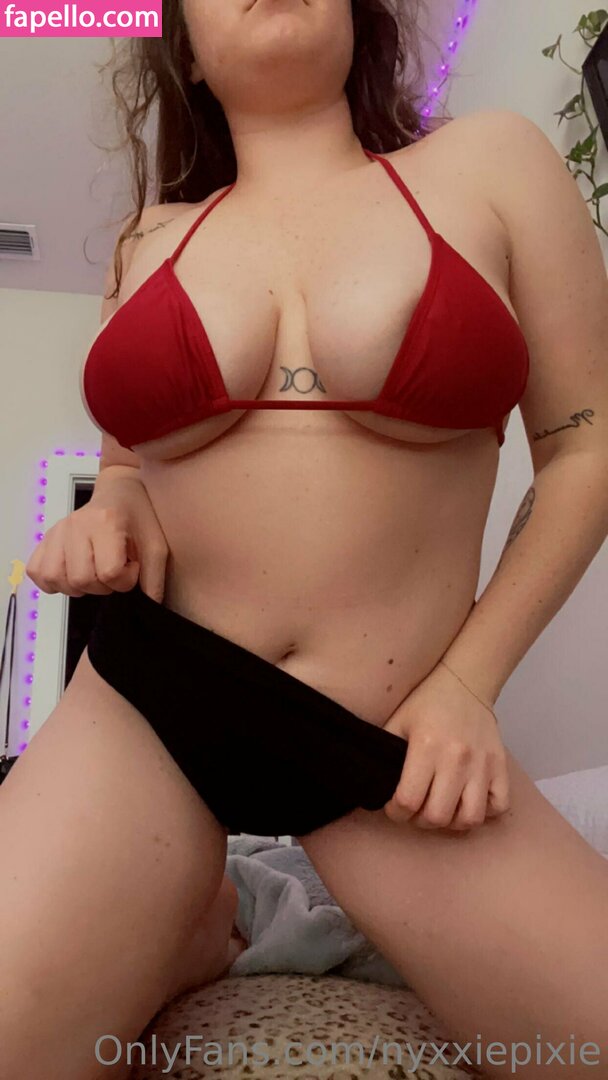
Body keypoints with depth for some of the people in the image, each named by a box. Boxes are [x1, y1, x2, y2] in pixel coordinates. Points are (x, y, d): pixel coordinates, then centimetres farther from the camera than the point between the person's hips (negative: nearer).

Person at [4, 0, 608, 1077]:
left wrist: (468, 681, -6)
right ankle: (184, 926, 16)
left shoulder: (491, 163, 3)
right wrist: (112, 508, -3)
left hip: (394, 744, 0)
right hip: (145, 709, 2)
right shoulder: (151, 241, 10)